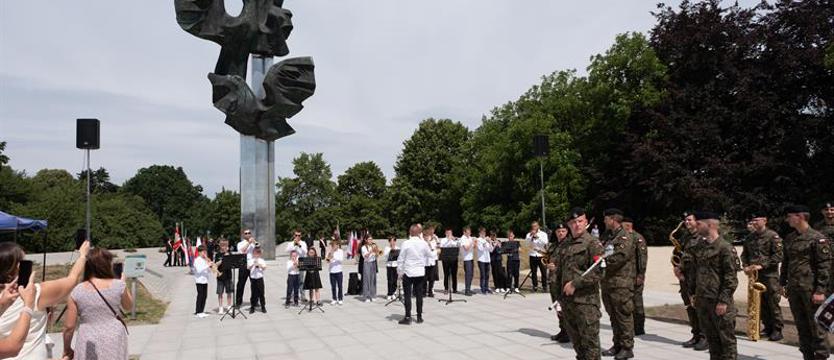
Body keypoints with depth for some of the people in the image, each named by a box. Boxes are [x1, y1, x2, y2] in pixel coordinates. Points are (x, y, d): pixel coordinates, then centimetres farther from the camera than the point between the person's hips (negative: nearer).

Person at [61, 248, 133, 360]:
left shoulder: (77, 292, -6)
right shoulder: (118, 285, -6)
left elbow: (69, 326, -4)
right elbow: (128, 305, 15)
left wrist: (67, 349, 12)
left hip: (89, 347, 0)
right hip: (114, 343, 0)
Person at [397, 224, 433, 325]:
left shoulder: (406, 243, -12)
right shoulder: (423, 243, -5)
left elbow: (401, 259, -9)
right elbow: (429, 254, 12)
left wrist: (400, 271, 0)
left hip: (408, 272, -3)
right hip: (420, 272, 3)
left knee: (407, 295, 2)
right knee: (419, 295, 10)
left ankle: (407, 317, 1)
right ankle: (419, 317, 14)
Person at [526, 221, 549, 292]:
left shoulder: (543, 234, 4)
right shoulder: (529, 234, 9)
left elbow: (545, 242, -13)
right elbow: (526, 242, -9)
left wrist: (537, 236, -18)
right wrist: (531, 235, -18)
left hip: (541, 255, -1)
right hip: (533, 255, 1)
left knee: (544, 272, -1)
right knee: (533, 272, 3)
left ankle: (544, 286, 8)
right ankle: (535, 286, 11)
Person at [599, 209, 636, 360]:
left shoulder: (625, 238, -11)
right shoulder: (607, 236, 15)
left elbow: (617, 259, -21)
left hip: (621, 283, -8)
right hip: (607, 282, 8)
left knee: (624, 316, -2)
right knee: (613, 316, 14)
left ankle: (627, 347, 7)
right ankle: (617, 345, 24)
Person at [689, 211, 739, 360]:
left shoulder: (725, 247, -12)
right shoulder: (701, 246, 12)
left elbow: (731, 278, -15)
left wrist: (723, 301, -18)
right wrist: (693, 293, 16)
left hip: (719, 302, -8)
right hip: (702, 300, 8)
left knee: (726, 338, 2)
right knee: (711, 337, 15)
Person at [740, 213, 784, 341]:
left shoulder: (773, 236, -5)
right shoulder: (749, 237, 12)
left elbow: (778, 255, -12)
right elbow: (744, 254, 18)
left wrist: (762, 265, -17)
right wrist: (746, 266, 1)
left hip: (770, 275, -6)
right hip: (754, 275, 6)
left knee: (773, 303, -3)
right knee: (761, 304, 10)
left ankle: (777, 330, 4)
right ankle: (768, 327, 21)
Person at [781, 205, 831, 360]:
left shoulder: (818, 238, -8)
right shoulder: (789, 238, 11)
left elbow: (824, 266, -11)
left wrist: (820, 290, -15)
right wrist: (783, 283, 13)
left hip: (811, 289, -6)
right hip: (793, 289, 6)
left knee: (815, 326, 1)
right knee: (801, 326, 12)